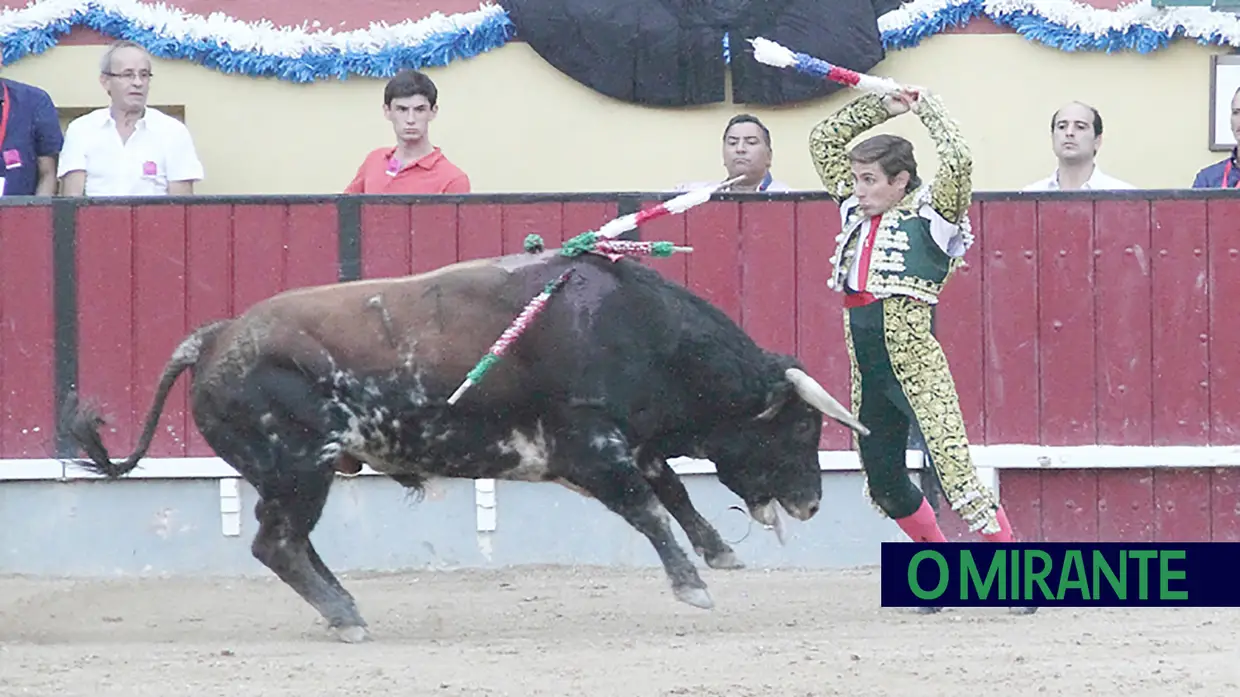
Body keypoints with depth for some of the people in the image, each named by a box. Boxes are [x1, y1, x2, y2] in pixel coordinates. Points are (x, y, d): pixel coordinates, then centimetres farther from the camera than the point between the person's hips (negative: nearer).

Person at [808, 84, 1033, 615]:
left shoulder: (928, 216, -4)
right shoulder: (857, 213, 15)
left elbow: (958, 161, -21)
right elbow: (824, 140, 22)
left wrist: (927, 108, -6)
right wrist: (884, 106, 14)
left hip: (915, 362, -8)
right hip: (867, 367, 8)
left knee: (952, 467, -18)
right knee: (883, 482, 13)